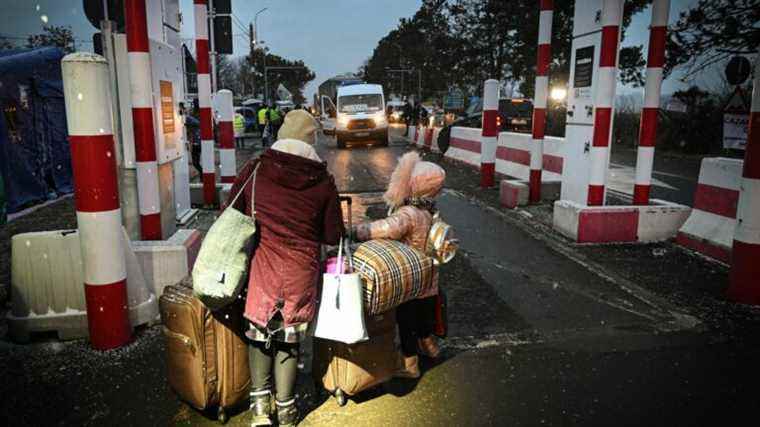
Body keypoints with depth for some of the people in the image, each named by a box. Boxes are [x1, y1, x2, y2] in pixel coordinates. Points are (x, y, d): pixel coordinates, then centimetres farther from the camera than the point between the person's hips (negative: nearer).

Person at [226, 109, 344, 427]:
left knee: (259, 333, 20)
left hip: (262, 267, 0)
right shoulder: (323, 181, -4)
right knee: (289, 338, 15)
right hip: (302, 271, 0)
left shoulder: (254, 170, -3)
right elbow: (333, 236, 2)